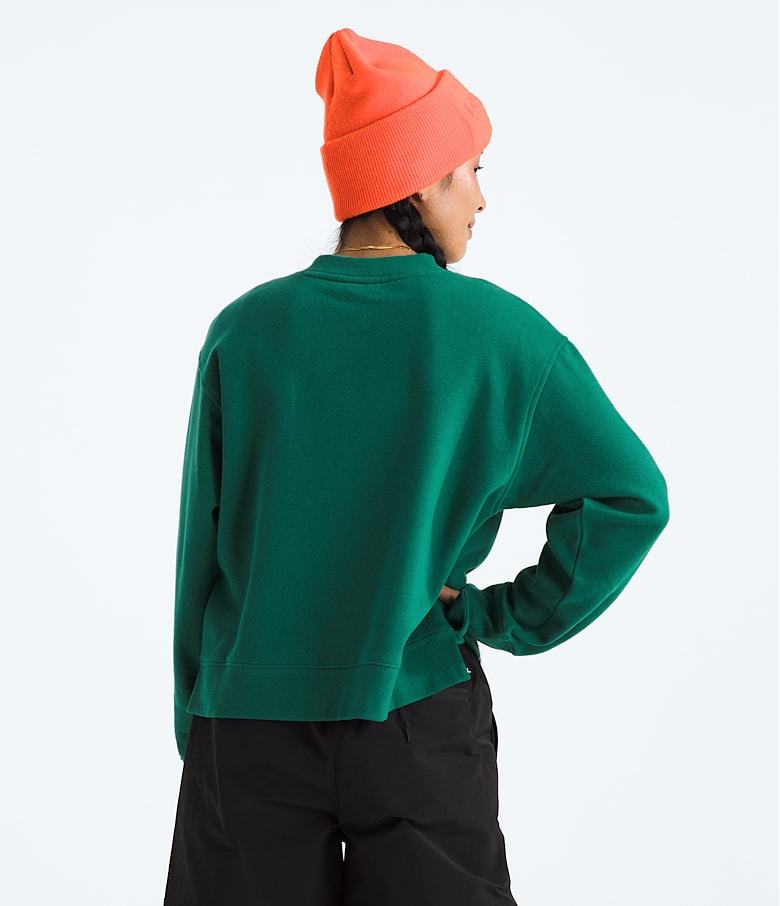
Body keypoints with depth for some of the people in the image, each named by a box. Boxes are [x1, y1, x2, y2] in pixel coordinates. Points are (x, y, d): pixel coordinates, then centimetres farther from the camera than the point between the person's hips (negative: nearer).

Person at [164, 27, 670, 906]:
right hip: (418, 725, -1)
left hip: (250, 726, 2)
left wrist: (194, 728, 11)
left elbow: (201, 547, 0)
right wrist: (508, 616, 1)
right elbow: (631, 495, -6)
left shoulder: (245, 330, -5)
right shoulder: (497, 330, -9)